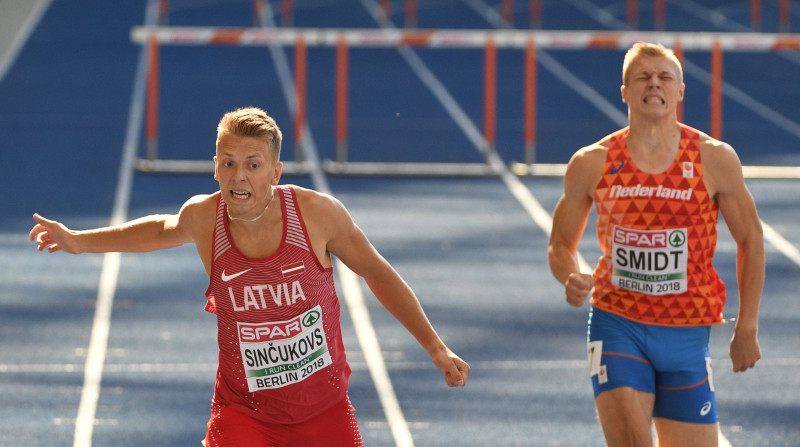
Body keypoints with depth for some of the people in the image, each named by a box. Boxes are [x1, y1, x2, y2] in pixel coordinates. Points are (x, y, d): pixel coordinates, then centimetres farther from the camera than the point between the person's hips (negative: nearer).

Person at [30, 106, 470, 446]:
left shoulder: (318, 213, -16)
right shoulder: (203, 217, -11)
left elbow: (378, 274, 0)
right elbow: (164, 230, 15)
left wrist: (436, 348, 3)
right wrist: (78, 241, 13)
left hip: (324, 410, 0)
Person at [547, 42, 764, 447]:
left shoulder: (715, 159, -2)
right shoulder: (591, 163, -1)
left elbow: (749, 239, 9)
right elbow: (560, 244, 11)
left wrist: (747, 327, 7)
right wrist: (573, 279, -12)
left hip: (687, 334, 1)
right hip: (616, 323, -1)